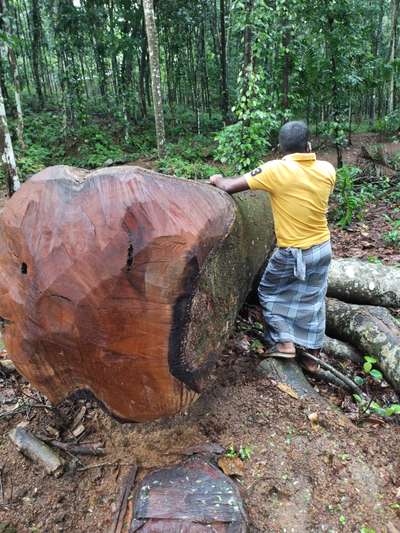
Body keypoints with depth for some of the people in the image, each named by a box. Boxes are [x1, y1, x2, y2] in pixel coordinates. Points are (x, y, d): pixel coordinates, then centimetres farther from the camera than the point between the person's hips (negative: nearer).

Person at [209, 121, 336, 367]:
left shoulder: (276, 170, -20)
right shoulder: (327, 170, -5)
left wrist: (217, 180, 4)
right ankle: (313, 354, 28)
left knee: (270, 291, 18)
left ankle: (284, 342, 15)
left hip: (292, 252, -5)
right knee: (313, 300, 17)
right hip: (322, 248, 5)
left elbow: (230, 187, -17)